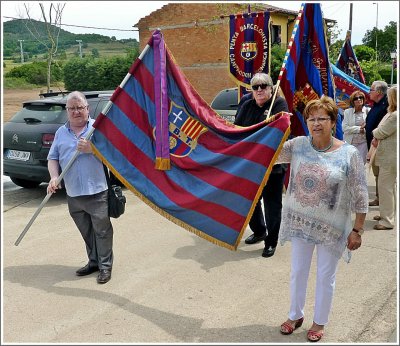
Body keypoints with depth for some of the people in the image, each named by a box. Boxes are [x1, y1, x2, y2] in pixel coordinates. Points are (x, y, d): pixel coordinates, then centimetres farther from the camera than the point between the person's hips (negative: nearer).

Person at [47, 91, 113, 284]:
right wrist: (54, 177, -4)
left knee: (102, 231, 3)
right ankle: (93, 261, 28)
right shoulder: (61, 132, 13)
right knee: (86, 232, 14)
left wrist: (92, 149, -19)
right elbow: (52, 158, 14)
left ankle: (105, 266, 13)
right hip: (73, 195, 4)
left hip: (97, 192, -4)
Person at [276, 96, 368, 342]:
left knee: (326, 277, 12)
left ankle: (319, 322, 34)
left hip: (331, 228, -3)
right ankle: (296, 315, 39)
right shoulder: (298, 145, -4)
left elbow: (360, 196, -8)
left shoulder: (349, 154, -12)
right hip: (300, 222, 3)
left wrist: (357, 230, -8)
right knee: (298, 271, 17)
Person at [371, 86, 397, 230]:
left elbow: (381, 132, -18)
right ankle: (386, 214, 31)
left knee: (385, 186, -6)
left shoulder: (395, 116, -21)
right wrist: (377, 138, -2)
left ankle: (387, 221, 1)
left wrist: (375, 133, 5)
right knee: (389, 185, 19)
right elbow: (383, 131, 18)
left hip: (390, 157, -11)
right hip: (389, 155, 11)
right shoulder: (392, 113, 13)